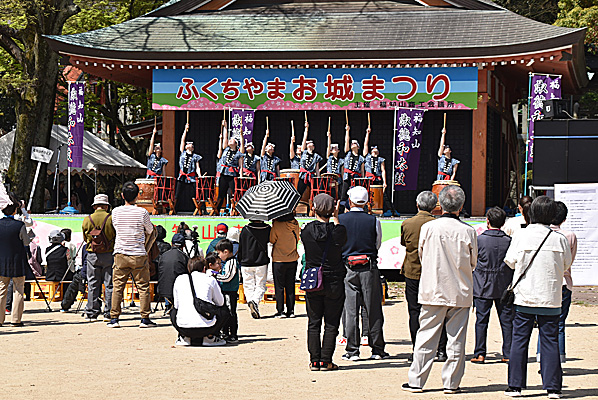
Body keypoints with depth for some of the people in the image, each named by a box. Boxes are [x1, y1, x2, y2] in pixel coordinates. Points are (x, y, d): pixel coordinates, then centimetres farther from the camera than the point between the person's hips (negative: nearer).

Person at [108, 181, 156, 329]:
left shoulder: (116, 212, -1)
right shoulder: (142, 212, -7)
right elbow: (150, 231, 8)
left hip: (120, 254, 2)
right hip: (138, 254, -2)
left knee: (117, 287, 7)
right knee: (143, 287, 5)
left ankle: (114, 318, 6)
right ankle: (145, 319, 4)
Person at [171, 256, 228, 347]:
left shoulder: (179, 279, 13)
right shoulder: (210, 279, 7)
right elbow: (220, 302, 15)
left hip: (184, 328, 2)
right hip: (207, 327, -2)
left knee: (174, 311, 36)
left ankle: (184, 337, 16)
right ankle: (209, 337, 12)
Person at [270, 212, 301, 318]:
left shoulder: (277, 223, -16)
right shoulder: (295, 223, -3)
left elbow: (272, 240, -6)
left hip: (279, 260, -4)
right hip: (293, 259, 4)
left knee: (279, 287, 4)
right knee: (290, 286, 11)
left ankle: (280, 311, 2)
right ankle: (291, 311, 12)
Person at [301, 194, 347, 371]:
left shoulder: (307, 230, -9)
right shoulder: (338, 230, -12)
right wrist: (336, 218, 16)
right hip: (334, 282, -1)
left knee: (313, 324, 10)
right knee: (331, 324, 7)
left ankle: (314, 361, 9)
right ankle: (325, 361, 4)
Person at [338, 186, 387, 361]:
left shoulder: (340, 220, -4)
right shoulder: (374, 221, -4)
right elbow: (377, 244, 8)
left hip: (348, 268, 0)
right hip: (369, 268, 0)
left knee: (351, 310, 4)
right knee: (374, 309, 7)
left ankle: (352, 350, 4)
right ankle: (377, 349, 10)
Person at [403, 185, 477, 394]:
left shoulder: (428, 228, -8)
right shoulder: (468, 231, -7)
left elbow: (421, 255, 6)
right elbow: (473, 263, 5)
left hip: (433, 291, 0)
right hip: (460, 292, 0)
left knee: (425, 337, 6)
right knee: (456, 340, 7)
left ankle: (416, 381, 9)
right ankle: (451, 383, 9)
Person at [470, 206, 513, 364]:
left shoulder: (479, 240, -9)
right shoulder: (509, 241, -4)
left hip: (483, 287, -2)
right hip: (504, 287, 2)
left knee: (481, 320, 4)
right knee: (507, 320, 8)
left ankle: (480, 354, 3)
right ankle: (508, 354, 9)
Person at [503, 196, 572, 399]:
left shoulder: (520, 236, -7)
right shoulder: (559, 239, -5)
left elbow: (511, 261, 4)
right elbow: (566, 265, 7)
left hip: (524, 298, 0)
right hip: (551, 298, 1)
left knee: (519, 340, 7)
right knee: (550, 342, 6)